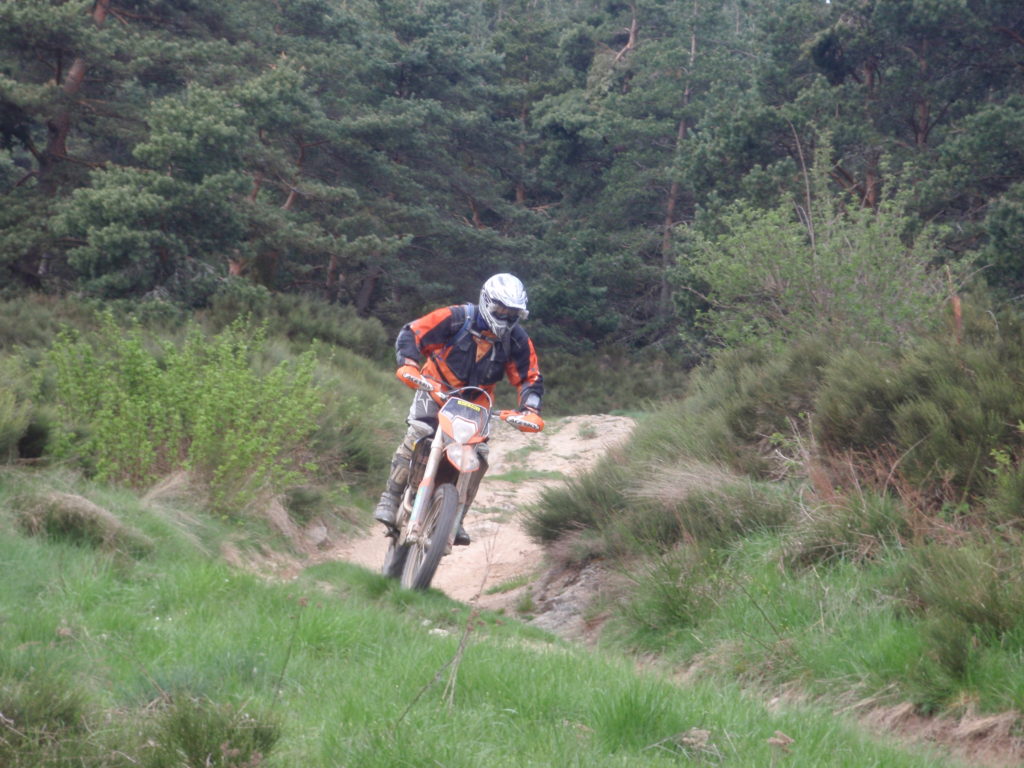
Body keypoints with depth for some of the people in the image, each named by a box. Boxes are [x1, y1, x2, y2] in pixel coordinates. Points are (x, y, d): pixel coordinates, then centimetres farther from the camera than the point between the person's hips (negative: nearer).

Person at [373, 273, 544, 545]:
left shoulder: (517, 341, -8)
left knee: (478, 456, -11)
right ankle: (390, 498, -21)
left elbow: (530, 379, -2)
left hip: (475, 403, 3)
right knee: (417, 435, -26)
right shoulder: (456, 318, -18)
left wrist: (531, 409, -21)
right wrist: (408, 364, -34)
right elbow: (411, 333, -16)